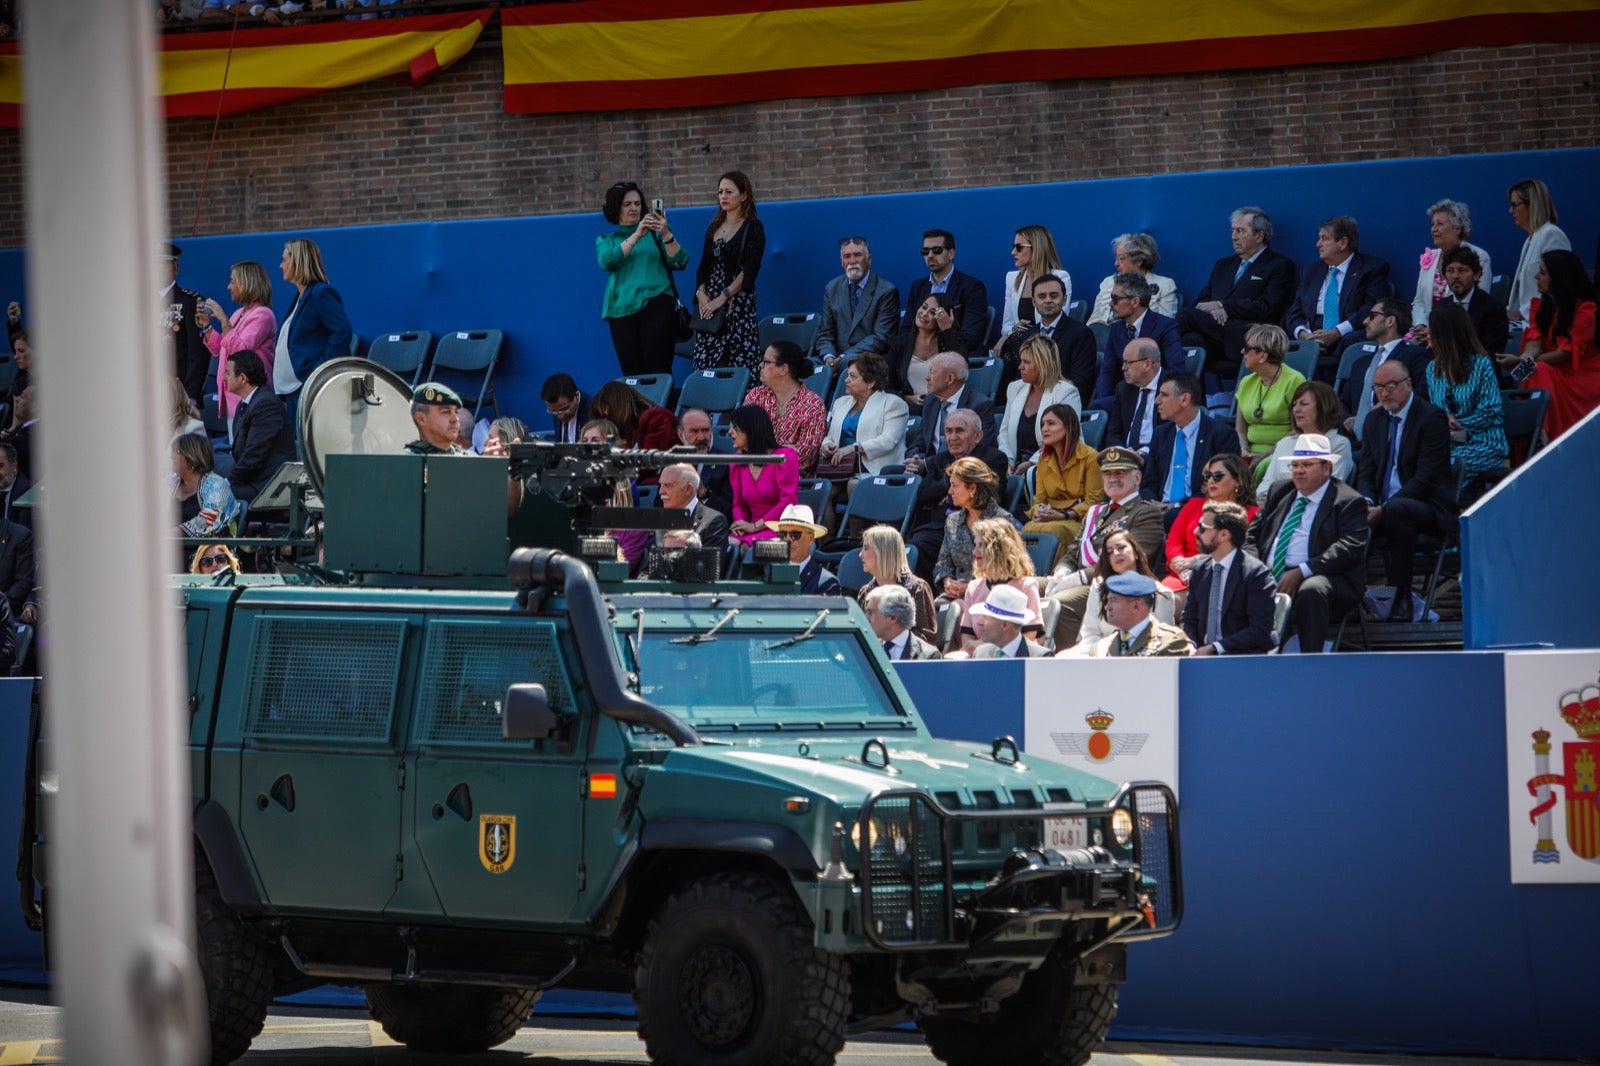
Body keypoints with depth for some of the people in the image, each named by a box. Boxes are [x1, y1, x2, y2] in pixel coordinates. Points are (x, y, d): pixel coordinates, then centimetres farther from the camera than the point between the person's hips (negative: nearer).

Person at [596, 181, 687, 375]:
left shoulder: (655, 233, 12)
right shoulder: (606, 240, 16)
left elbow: (679, 263, 1)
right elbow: (607, 261, -6)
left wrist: (666, 235, -15)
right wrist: (637, 236, -13)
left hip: (657, 306, -2)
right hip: (623, 311, 2)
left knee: (659, 372, -12)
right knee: (632, 373, -1)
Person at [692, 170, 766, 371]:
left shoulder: (752, 228, -1)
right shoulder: (714, 228, 17)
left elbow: (749, 271, -10)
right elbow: (703, 267, 14)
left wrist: (722, 298, -16)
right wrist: (701, 293, -4)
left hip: (739, 303, -5)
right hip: (709, 305, 6)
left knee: (741, 366, -11)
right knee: (706, 368, -2)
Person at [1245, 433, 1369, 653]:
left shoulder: (1349, 502, 2)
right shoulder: (1280, 492, 22)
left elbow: (1349, 547, -12)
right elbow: (1253, 534, 22)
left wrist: (1301, 572, -21)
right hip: (1270, 579, 5)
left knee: (1311, 590, -39)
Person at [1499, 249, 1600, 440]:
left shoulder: (1584, 310, -14)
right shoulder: (1541, 305, 8)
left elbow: (1564, 354, -17)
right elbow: (1535, 342, -4)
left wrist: (1520, 361, -22)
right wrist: (1525, 359, -29)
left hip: (1584, 378, -5)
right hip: (1554, 373, 5)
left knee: (1540, 373, -33)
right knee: (1535, 373, -29)